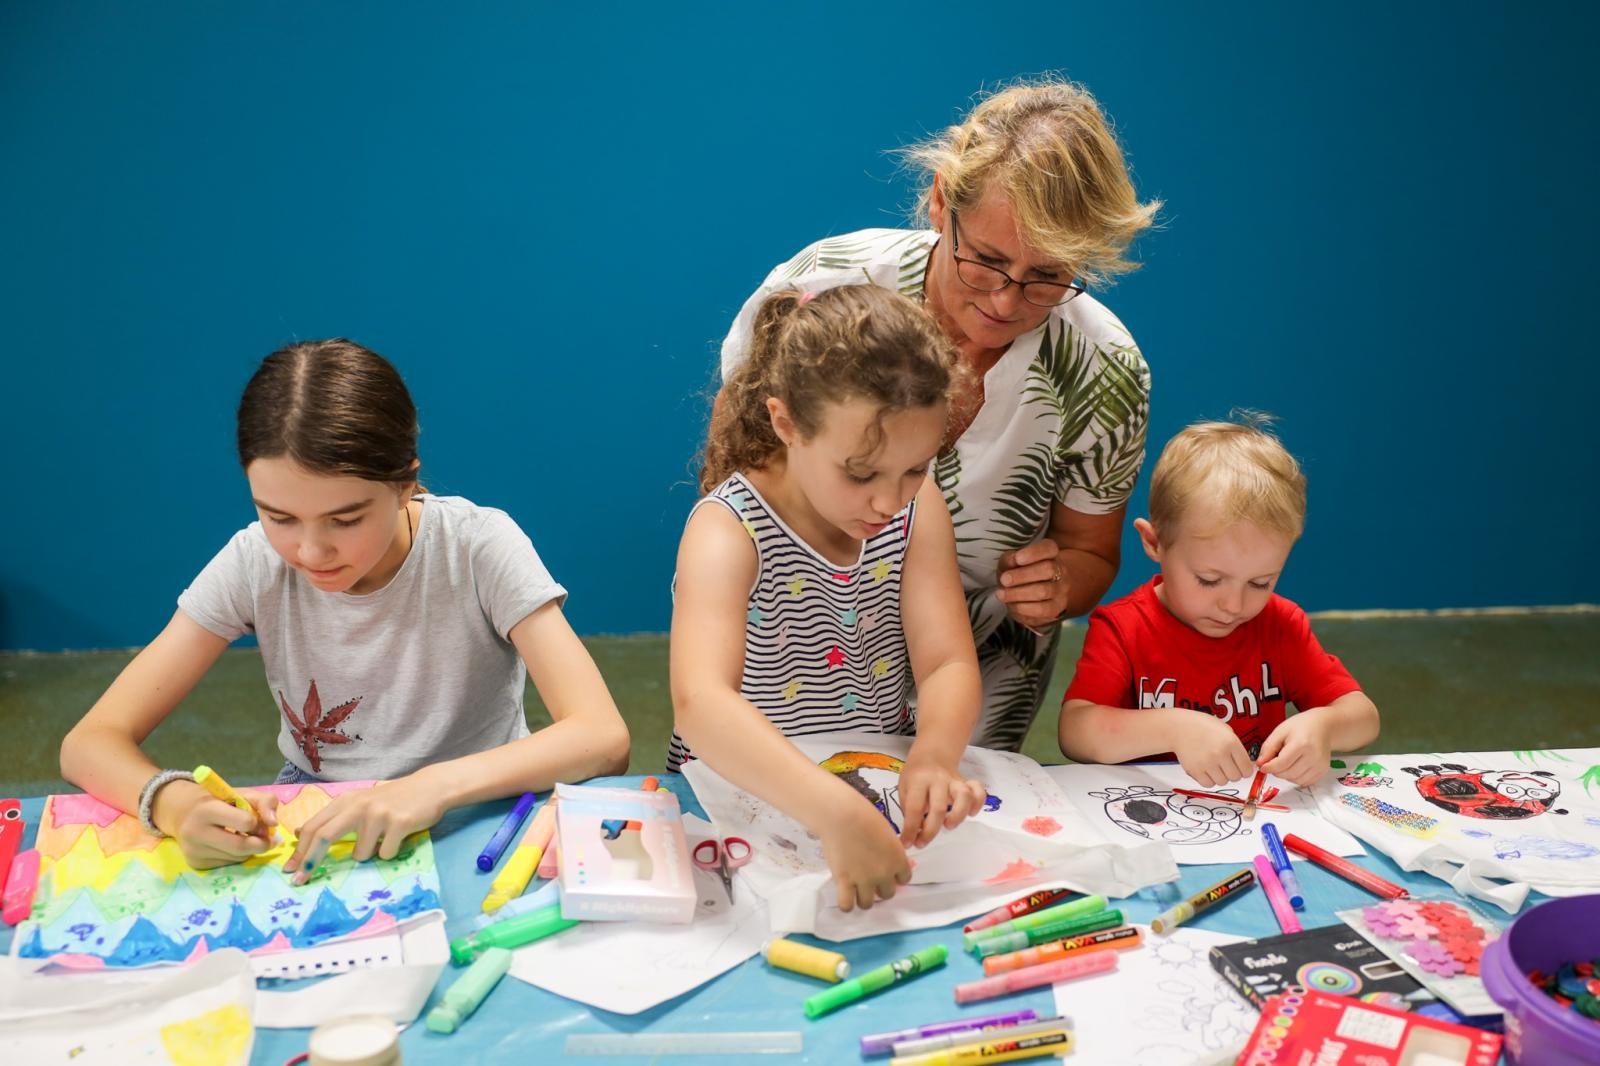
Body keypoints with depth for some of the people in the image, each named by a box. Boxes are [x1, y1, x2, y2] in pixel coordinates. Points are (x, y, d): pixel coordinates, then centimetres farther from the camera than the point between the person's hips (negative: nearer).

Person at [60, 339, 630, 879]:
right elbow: (90, 742, -12)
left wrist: (435, 786, -42)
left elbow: (604, 737, -28)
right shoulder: (254, 563, -13)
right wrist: (174, 801, -34)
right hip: (316, 821, 2)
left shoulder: (479, 548, -21)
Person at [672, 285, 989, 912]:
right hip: (746, 805, -4)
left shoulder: (918, 510, -6)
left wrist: (934, 755, -35)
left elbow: (948, 663, -12)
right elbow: (698, 702, -39)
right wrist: (835, 813, -52)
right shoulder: (728, 530, -23)